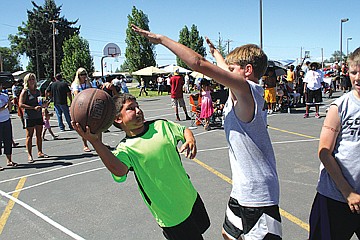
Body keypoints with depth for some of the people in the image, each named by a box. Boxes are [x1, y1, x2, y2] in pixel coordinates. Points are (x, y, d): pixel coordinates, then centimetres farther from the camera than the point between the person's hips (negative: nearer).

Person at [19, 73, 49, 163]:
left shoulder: (38, 91, 13)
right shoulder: (25, 92, -5)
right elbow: (21, 104, -13)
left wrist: (44, 104, 0)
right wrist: (33, 107, -21)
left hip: (39, 116, 6)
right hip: (29, 117, -6)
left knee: (39, 135, 11)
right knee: (29, 136, -1)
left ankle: (40, 152, 21)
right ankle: (29, 155, 3)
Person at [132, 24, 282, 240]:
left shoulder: (246, 89, -20)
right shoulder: (246, 93, 6)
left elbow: (199, 63, -26)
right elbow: (224, 67, 27)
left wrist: (161, 39, -18)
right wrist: (215, 51, 45)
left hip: (257, 195, -10)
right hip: (242, 190, 10)